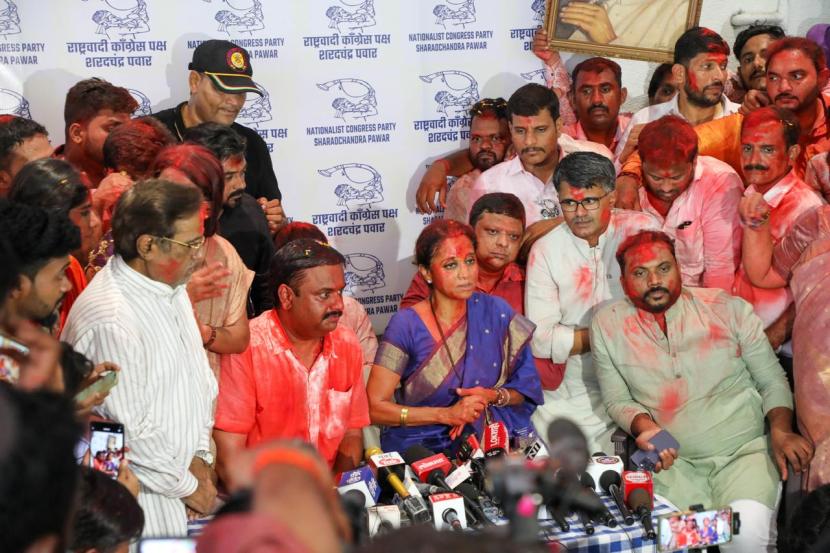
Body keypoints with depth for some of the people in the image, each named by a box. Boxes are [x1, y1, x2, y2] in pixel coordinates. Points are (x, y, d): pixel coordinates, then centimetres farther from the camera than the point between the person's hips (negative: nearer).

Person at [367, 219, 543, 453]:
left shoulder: (495, 311, 3)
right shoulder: (406, 326, -7)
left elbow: (527, 387, 11)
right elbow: (374, 407, -8)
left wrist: (493, 396, -10)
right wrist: (447, 415, -15)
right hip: (418, 447, -3)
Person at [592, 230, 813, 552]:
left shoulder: (729, 310, 2)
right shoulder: (608, 325, 4)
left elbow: (772, 380, 8)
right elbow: (616, 400, 11)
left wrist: (781, 430, -9)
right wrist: (644, 427, -10)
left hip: (745, 450, -1)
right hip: (673, 460, 1)